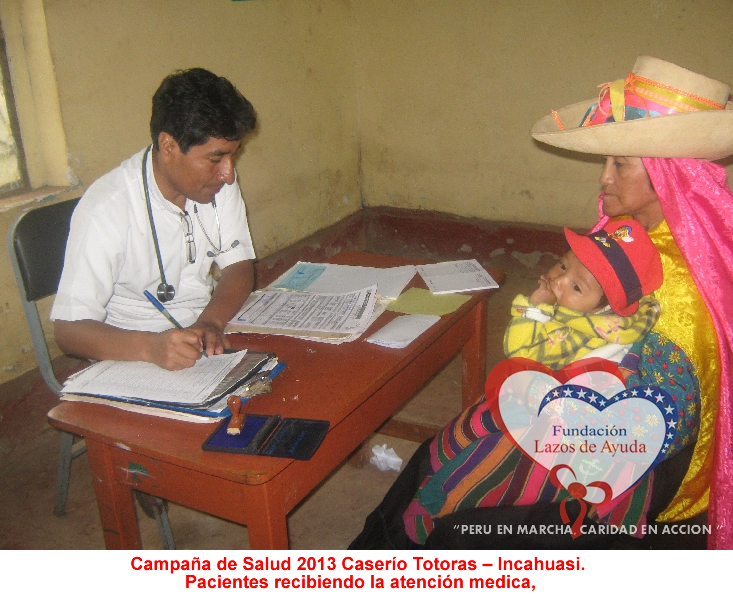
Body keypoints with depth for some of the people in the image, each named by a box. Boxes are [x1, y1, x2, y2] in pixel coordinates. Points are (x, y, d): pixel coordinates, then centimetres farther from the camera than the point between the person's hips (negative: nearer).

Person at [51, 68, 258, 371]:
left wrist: (210, 322, -20)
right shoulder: (106, 209, -22)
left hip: (202, 335, 6)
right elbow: (69, 330, -21)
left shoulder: (219, 179, -4)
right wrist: (150, 346, -38)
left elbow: (239, 266, 0)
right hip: (130, 356, -6)